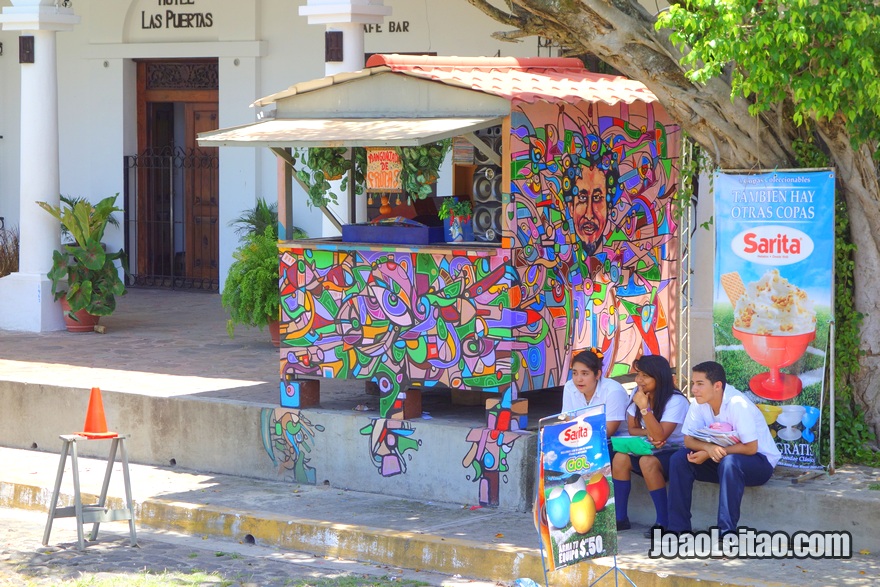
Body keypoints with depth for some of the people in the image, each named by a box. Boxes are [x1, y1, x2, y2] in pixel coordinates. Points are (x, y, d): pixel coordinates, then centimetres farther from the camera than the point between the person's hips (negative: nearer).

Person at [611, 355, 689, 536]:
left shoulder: (675, 401, -19)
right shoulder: (637, 394, 1)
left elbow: (660, 436, -29)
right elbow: (632, 429, 5)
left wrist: (644, 407, -33)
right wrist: (648, 433, -17)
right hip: (653, 450, 7)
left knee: (647, 461, -35)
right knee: (620, 458, -20)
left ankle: (663, 521, -26)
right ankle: (620, 518, -12)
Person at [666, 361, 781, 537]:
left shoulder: (737, 404, -26)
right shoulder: (699, 404, -7)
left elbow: (750, 448, -28)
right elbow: (688, 440, -7)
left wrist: (708, 454, -28)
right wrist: (709, 447, -30)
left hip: (760, 462, -6)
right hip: (721, 460, 6)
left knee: (729, 462, -38)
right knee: (679, 459, -14)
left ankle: (727, 531, -33)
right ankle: (678, 527, -12)